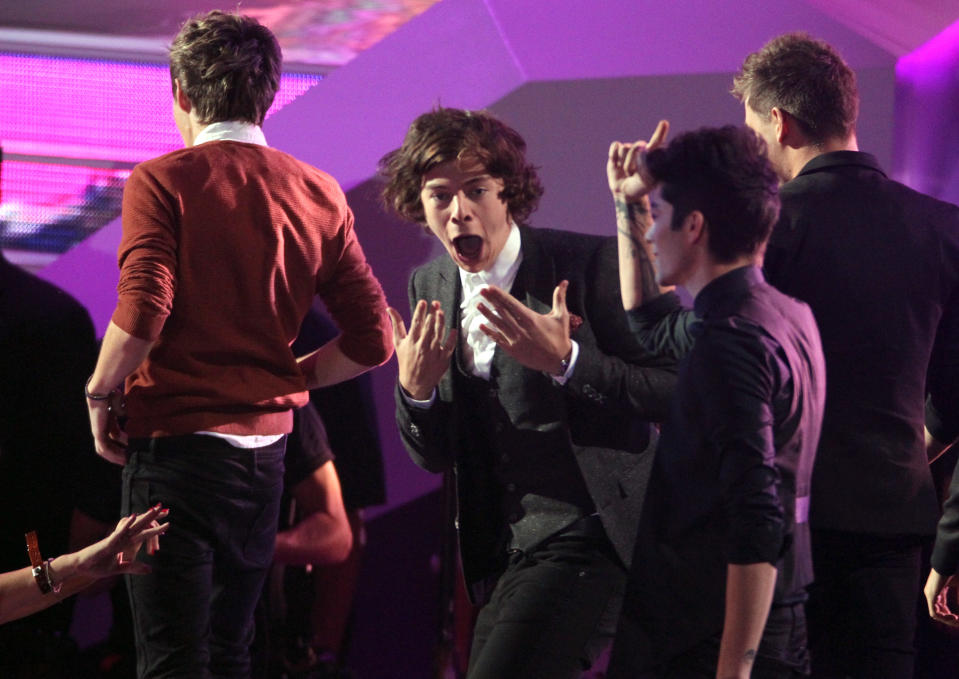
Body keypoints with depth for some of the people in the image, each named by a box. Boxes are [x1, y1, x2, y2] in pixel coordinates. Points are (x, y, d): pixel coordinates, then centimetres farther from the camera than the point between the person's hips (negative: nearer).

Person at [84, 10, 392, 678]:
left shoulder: (162, 181, -7)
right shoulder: (321, 194, 7)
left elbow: (142, 313, -19)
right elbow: (372, 340, 4)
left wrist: (100, 396, -4)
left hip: (178, 441, -5)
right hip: (266, 445, 5)